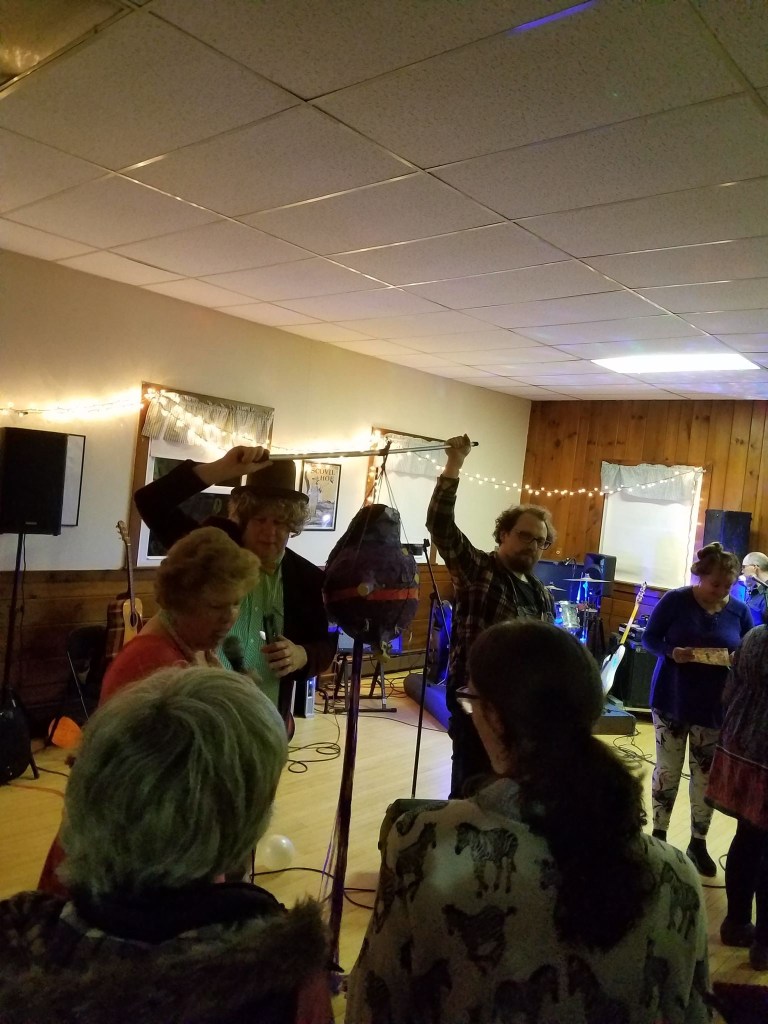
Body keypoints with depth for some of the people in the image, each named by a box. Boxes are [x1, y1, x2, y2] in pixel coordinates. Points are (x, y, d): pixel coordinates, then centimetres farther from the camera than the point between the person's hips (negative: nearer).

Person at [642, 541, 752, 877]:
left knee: (706, 775, 7)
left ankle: (698, 842, 21)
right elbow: (649, 638, -4)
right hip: (672, 700, -2)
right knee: (667, 770, 8)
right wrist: (671, 652, -24)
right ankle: (658, 834, 23)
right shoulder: (675, 600, -9)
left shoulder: (739, 610, -1)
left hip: (715, 707, 2)